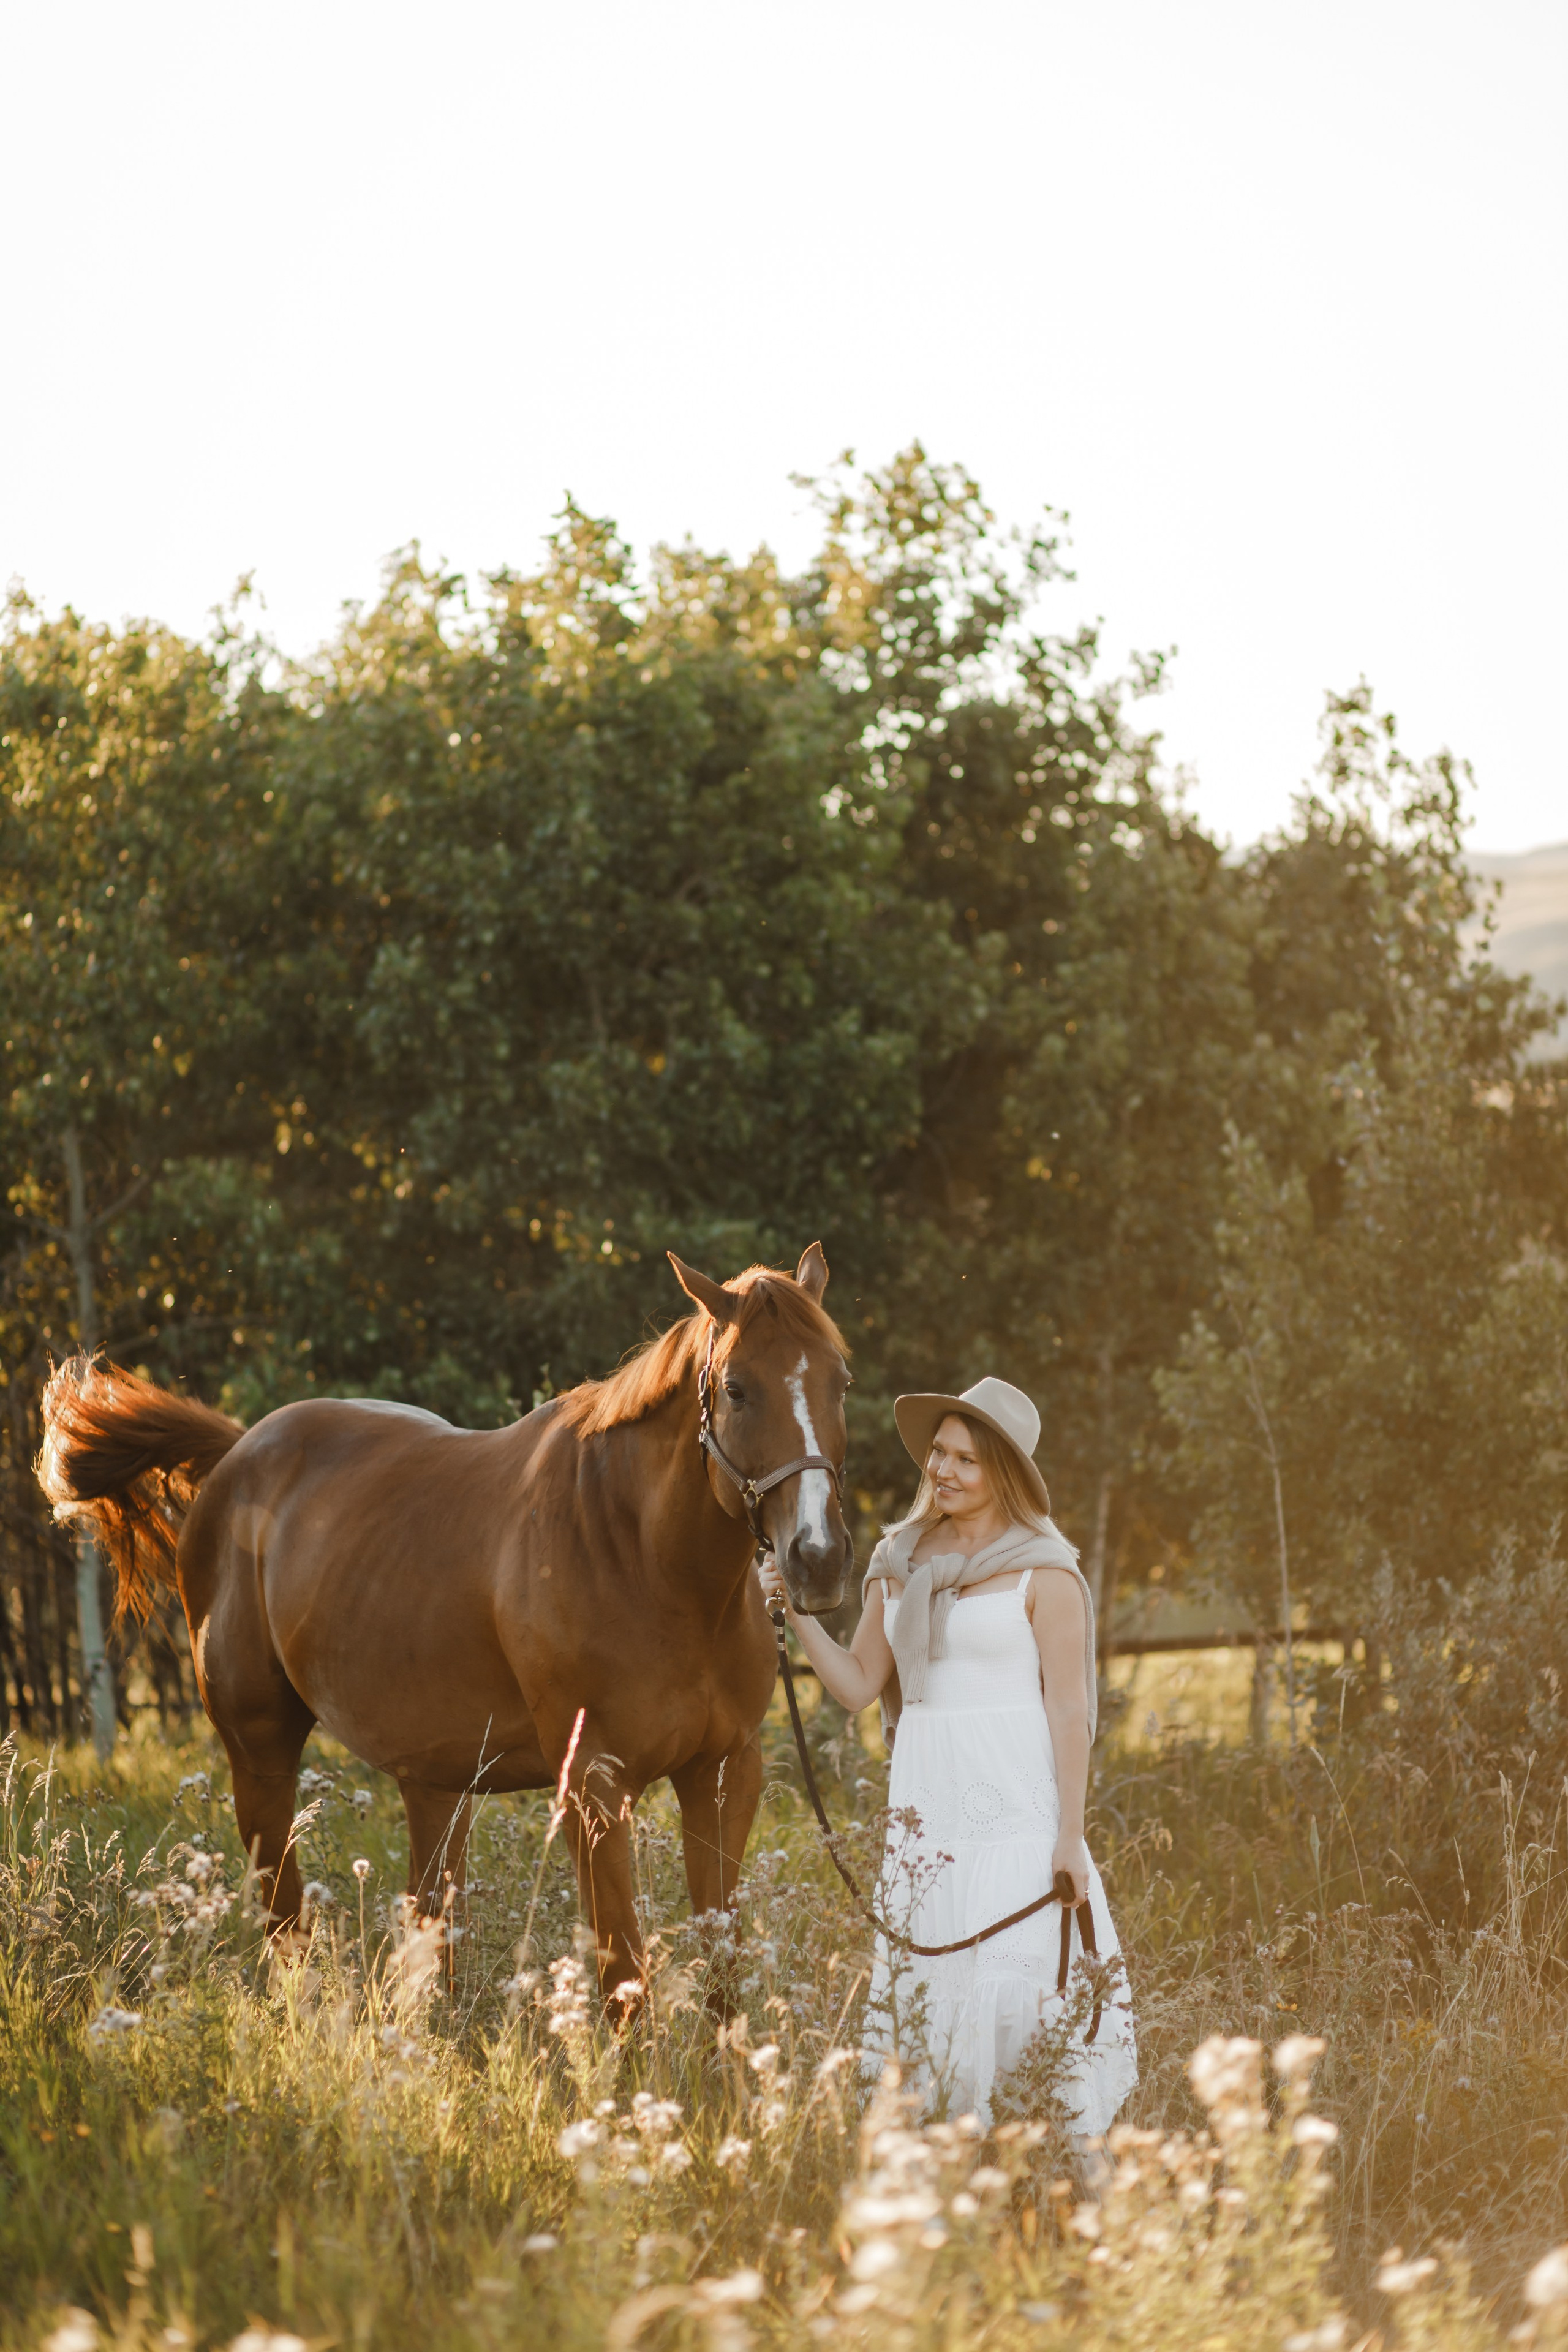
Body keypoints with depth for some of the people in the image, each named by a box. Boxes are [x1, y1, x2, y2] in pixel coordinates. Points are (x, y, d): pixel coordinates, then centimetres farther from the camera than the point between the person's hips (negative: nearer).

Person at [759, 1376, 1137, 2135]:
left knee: (1018, 1981, -13)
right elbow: (858, 1685, 14)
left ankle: (1079, 2151, -8)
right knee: (924, 1984, 2)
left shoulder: (1043, 1573, -3)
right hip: (924, 1801, 6)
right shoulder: (897, 1565, 13)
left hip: (1015, 1804, -6)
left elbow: (1069, 1709, -6)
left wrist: (1070, 1837, -11)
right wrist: (799, 1614, -1)